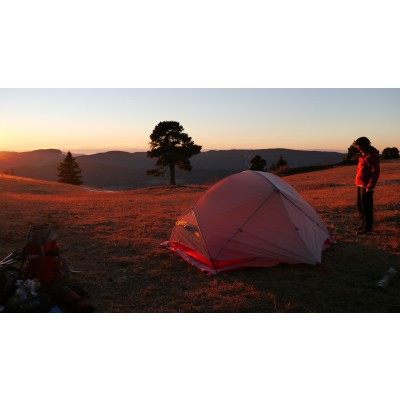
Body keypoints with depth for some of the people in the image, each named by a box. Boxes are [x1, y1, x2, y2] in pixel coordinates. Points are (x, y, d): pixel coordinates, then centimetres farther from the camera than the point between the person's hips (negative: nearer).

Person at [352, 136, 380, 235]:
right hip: (360, 184, 10)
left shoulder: (372, 156, -17)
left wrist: (370, 186, -23)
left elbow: (376, 173, -20)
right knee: (360, 205, 17)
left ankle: (367, 229, 4)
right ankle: (363, 225, 30)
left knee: (367, 207, -4)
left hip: (366, 186, -10)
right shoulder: (363, 155, 12)